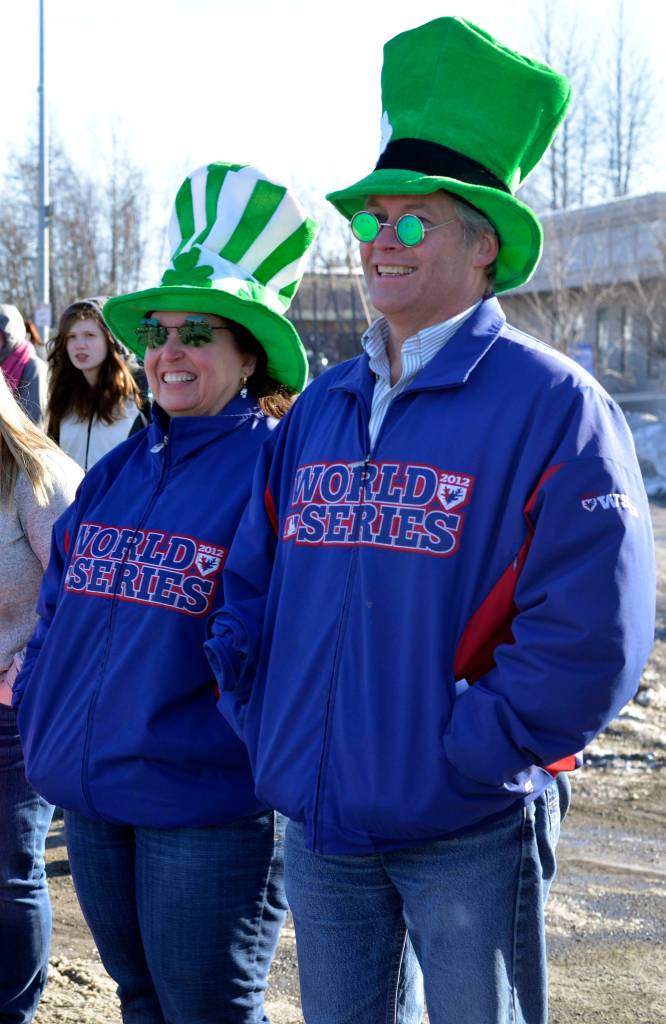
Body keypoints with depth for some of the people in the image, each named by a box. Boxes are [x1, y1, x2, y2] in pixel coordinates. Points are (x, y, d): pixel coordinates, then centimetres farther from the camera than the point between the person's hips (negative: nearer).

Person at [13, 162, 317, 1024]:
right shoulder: (117, 471, 10)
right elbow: (61, 602, 17)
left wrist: (251, 751, -16)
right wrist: (39, 715, 8)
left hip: (208, 804, -7)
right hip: (89, 792, 7)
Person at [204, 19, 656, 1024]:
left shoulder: (552, 404, -11)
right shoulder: (320, 411, 10)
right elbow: (250, 584, 16)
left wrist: (461, 754, -16)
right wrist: (258, 722, 4)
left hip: (468, 828, -6)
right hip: (317, 813, 6)